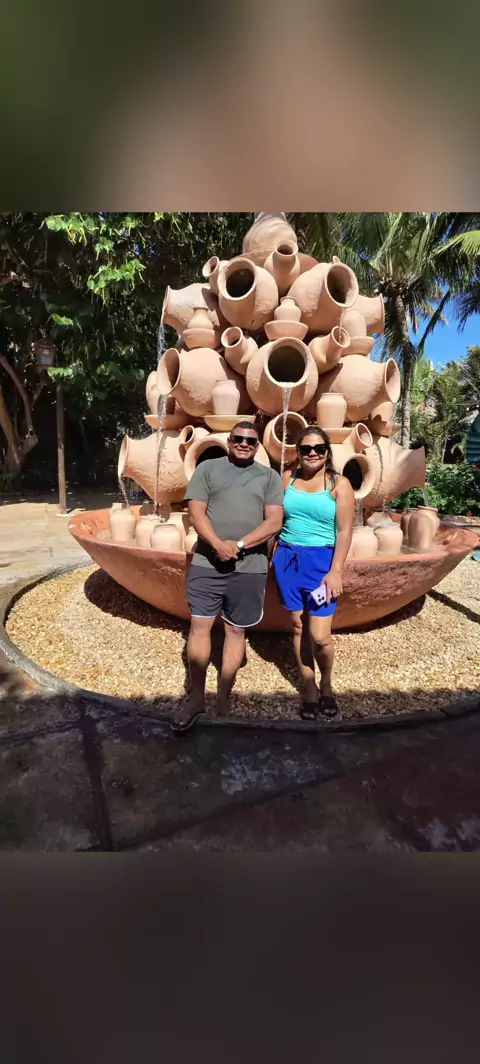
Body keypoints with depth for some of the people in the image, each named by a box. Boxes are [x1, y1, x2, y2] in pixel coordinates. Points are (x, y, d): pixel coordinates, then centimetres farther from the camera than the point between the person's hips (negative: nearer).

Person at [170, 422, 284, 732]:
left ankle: (224, 698, 25)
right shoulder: (207, 468, 7)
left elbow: (274, 522, -3)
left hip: (250, 568, 0)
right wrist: (218, 544, -19)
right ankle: (196, 697, 20)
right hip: (206, 563, 0)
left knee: (236, 631, 9)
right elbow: (196, 511, -3)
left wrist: (239, 545, -16)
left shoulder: (270, 477, 7)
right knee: (199, 626, 3)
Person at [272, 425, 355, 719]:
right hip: (288, 559, 3)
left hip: (322, 561, -3)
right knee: (299, 627, 10)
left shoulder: (339, 484, -2)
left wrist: (336, 572, -12)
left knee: (319, 636, -6)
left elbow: (345, 531, -6)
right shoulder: (288, 479, 7)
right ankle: (310, 690, 29)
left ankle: (327, 684, 26)